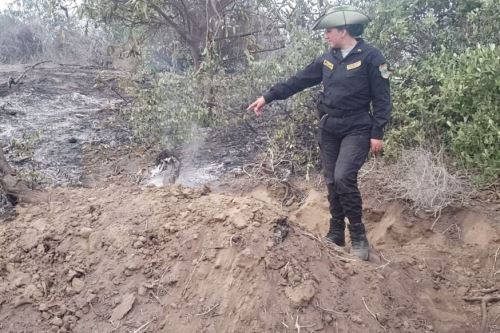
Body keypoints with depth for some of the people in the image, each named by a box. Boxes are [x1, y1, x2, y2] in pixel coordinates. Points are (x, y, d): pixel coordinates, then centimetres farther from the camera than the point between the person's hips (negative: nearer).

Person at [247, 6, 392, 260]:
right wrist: (268, 97, 10)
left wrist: (377, 133, -14)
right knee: (332, 182, 7)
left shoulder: (370, 57, -8)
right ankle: (336, 235, 20)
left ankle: (358, 236, -4)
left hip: (356, 129, -6)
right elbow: (299, 80, 12)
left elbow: (382, 98, -9)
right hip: (328, 128, 6)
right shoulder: (328, 58, 9)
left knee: (344, 178, -20)